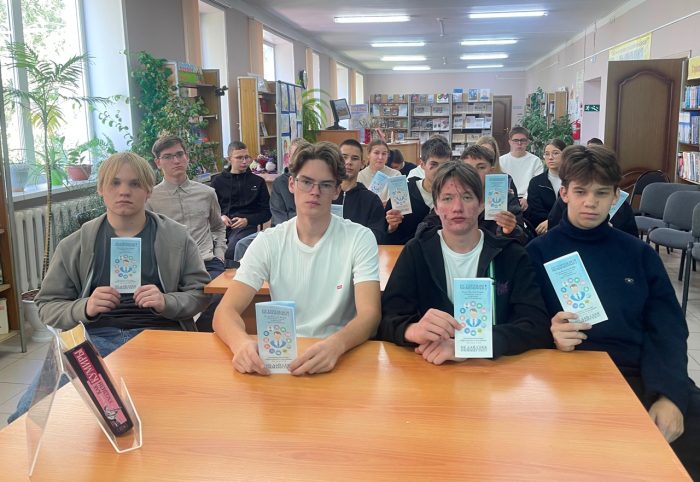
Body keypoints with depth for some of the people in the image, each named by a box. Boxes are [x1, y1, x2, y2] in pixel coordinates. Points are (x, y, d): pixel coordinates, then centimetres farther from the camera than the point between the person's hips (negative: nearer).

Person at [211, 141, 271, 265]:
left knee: (231, 250, -36)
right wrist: (220, 217, -1)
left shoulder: (258, 181, 15)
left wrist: (247, 220, -4)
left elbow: (266, 212, 13)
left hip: (246, 226, -2)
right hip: (221, 226, 2)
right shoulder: (218, 181, 18)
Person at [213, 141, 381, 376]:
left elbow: (370, 314, -15)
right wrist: (241, 342, -31)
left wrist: (336, 344, -37)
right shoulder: (268, 241, 0)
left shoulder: (360, 238, -5)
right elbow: (226, 310, -8)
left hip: (341, 356, -2)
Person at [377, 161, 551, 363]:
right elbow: (386, 320, -7)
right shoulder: (416, 252, 1)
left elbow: (538, 325, -11)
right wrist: (414, 330, -31)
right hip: (431, 368, 0)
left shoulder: (511, 255, -1)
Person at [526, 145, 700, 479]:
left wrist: (669, 395, -13)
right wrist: (551, 336, -24)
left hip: (639, 374, 3)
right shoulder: (539, 252, 4)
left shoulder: (639, 254, 12)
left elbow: (668, 331, 4)